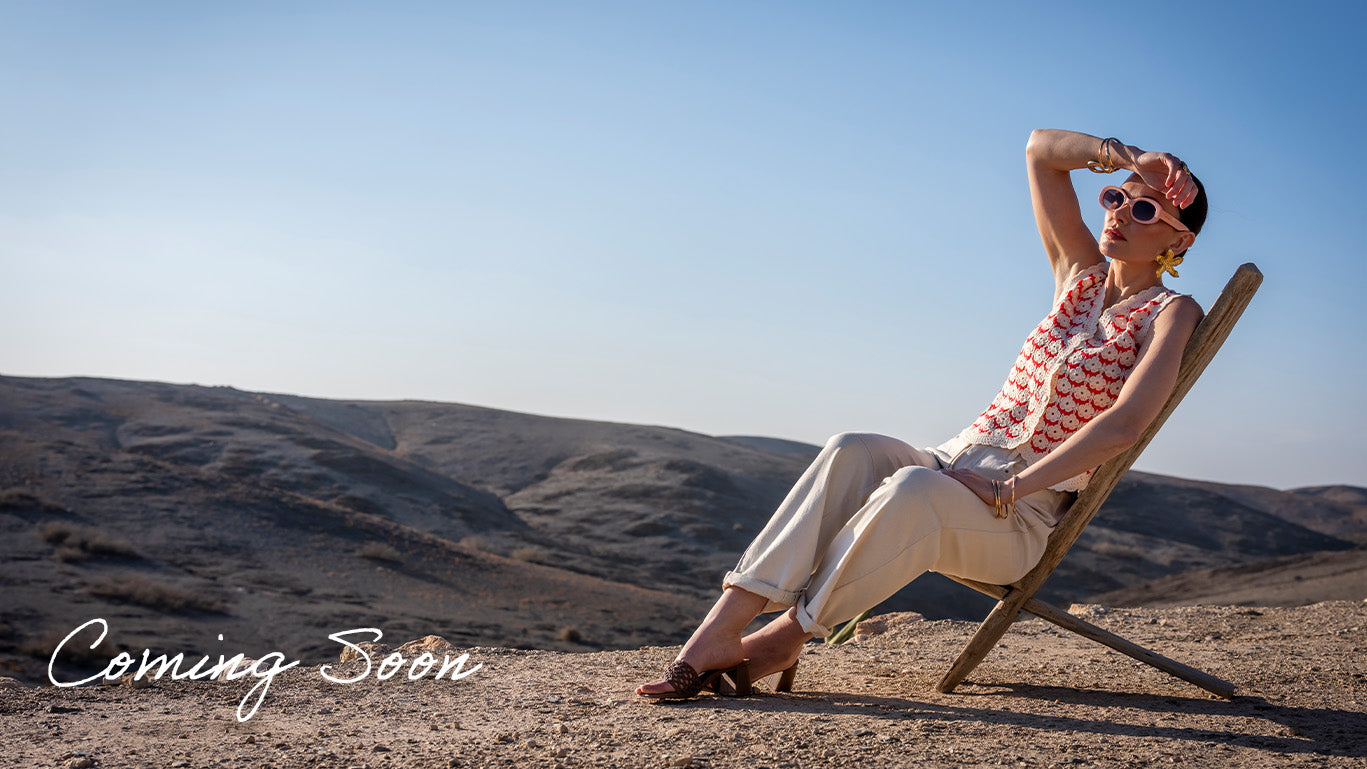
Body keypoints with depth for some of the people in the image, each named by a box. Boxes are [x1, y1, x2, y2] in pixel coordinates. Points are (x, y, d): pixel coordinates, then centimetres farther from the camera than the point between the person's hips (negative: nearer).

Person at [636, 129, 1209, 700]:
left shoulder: (1171, 313, 1)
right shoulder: (1082, 276, 17)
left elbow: (1126, 422, -17)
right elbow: (1040, 148, 16)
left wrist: (1007, 489, -20)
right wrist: (1119, 154, 1)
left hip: (1020, 518, -5)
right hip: (957, 464, 5)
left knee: (914, 488, -38)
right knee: (854, 452, -29)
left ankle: (783, 637, -28)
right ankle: (719, 627, -35)